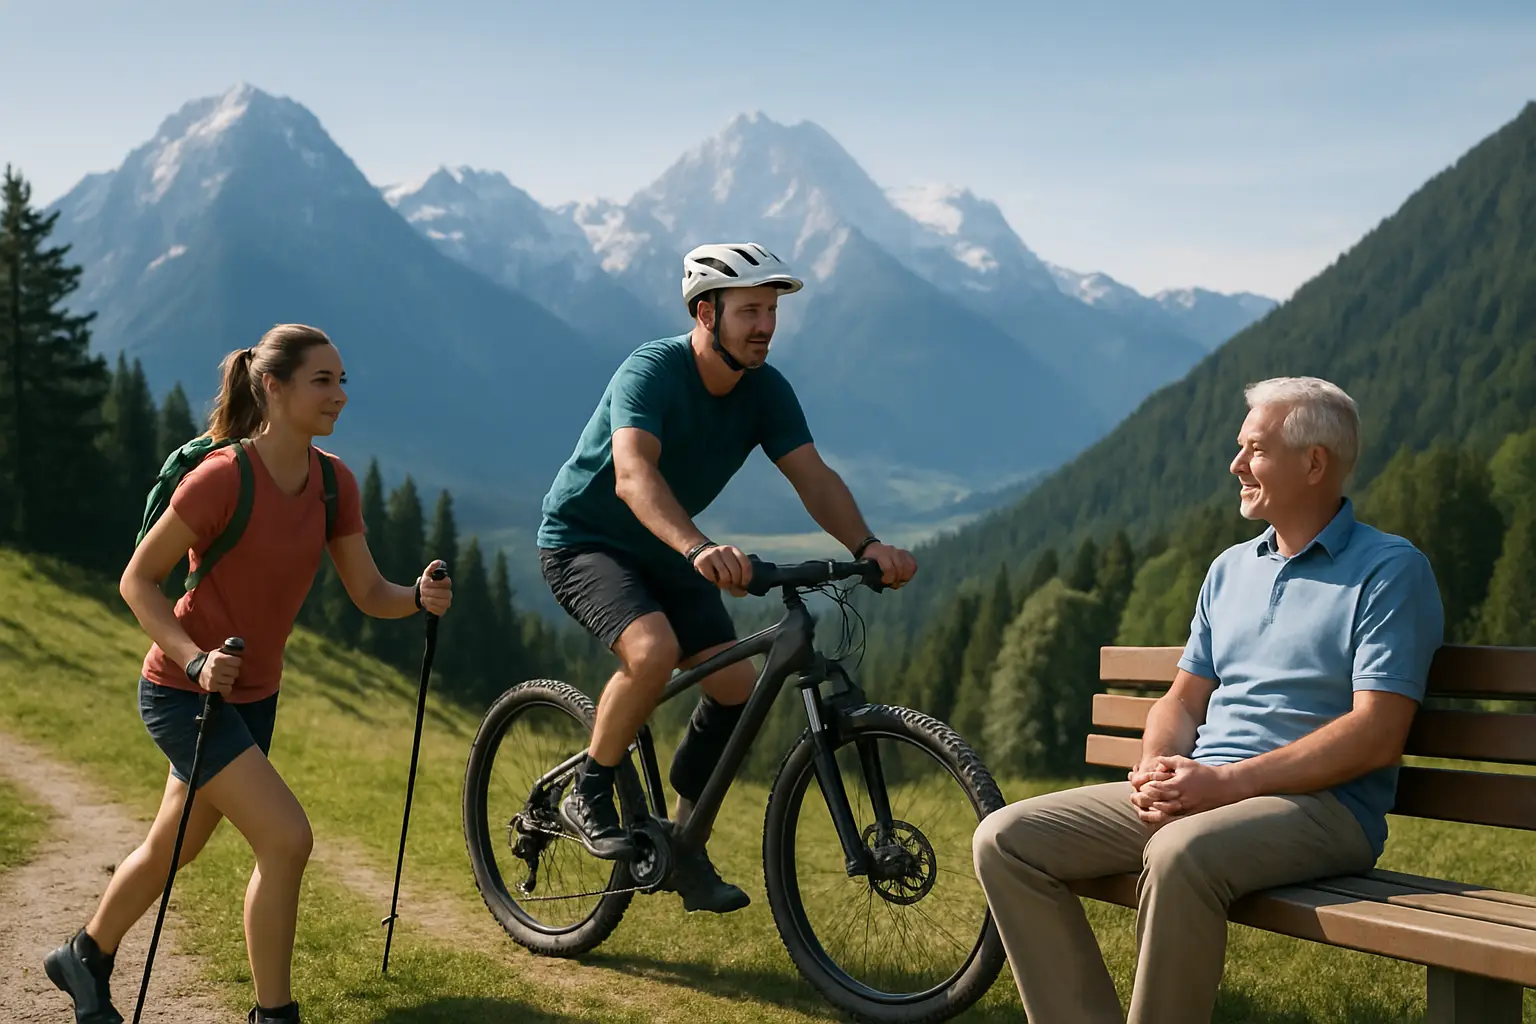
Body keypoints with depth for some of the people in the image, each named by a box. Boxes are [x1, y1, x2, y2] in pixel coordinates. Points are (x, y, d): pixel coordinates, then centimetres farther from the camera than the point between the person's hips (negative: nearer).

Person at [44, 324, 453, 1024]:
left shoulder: (333, 481, -4)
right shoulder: (221, 479, -23)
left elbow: (368, 593, -1)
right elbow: (137, 581, -15)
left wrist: (419, 597, -22)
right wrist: (195, 659, -27)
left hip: (251, 694, 7)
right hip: (182, 690, -7)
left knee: (175, 846, 22)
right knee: (286, 838, -17)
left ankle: (84, 959, 47)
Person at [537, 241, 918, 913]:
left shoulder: (766, 390, -8)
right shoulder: (650, 371, -27)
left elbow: (813, 477, -16)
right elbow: (633, 474, -44)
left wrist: (866, 545, -35)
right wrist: (698, 548, -61)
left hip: (662, 551, 7)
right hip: (583, 539, -7)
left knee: (735, 686, -6)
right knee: (653, 649, -33)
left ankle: (684, 848, 10)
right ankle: (588, 795, -10)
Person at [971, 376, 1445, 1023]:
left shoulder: (1390, 570, -2)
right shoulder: (1231, 568, 21)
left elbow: (1376, 736, -13)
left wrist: (1225, 781, -18)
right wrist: (1156, 766, -4)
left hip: (1320, 804, -7)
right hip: (1199, 792, 7)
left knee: (1181, 854, -39)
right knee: (1006, 839, -9)